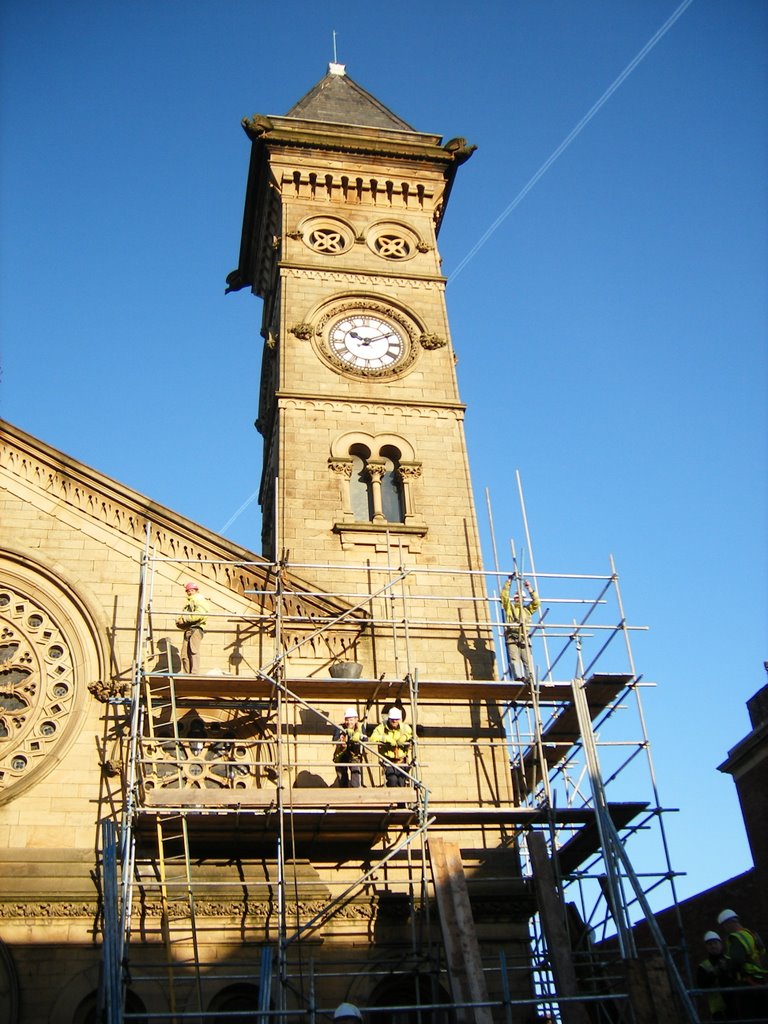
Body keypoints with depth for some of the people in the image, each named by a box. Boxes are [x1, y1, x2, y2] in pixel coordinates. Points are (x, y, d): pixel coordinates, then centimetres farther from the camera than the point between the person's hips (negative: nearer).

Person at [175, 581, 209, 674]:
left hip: (196, 628, -8)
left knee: (193, 651, -15)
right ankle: (187, 674, 3)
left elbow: (200, 614, -16)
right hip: (187, 630, 8)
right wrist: (179, 621, 2)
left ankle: (194, 673, -19)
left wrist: (184, 618, -15)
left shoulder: (199, 600, 3)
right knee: (184, 654, 1)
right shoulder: (187, 602, 31)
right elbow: (182, 617, 27)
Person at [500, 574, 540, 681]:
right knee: (514, 659, -16)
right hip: (512, 638, -2)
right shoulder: (509, 607, 20)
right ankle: (518, 677, -27)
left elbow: (536, 602, 15)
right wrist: (509, 581, 5)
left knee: (527, 660, -8)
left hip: (524, 639, 2)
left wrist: (530, 589, 11)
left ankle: (530, 678, -15)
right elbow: (504, 595, 8)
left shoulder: (527, 609, 27)